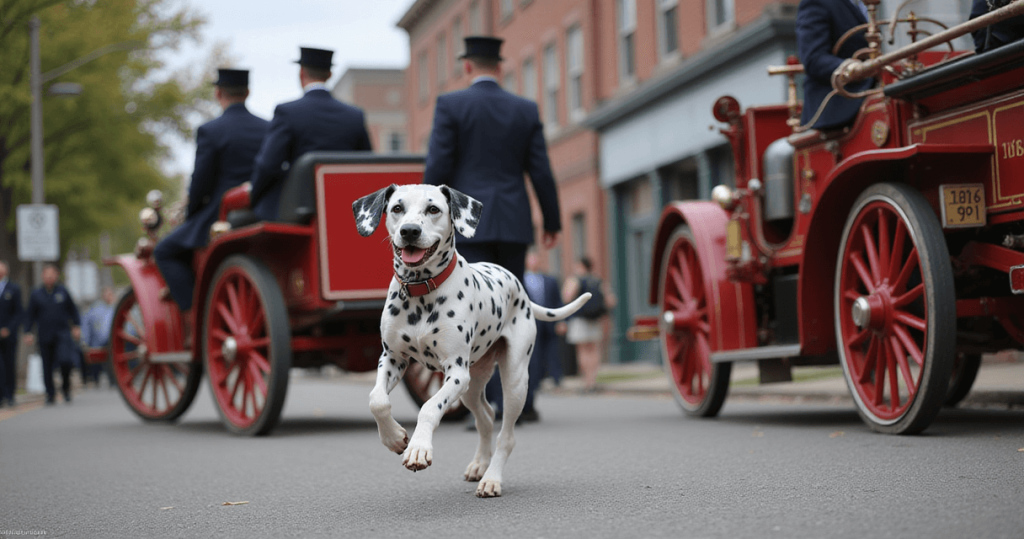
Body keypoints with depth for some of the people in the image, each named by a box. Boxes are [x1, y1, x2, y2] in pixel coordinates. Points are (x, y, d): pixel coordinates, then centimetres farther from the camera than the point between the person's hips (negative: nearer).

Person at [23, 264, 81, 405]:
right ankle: (50, 394, 18)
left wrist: (76, 326, 7)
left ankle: (66, 387, 7)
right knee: (47, 366, 5)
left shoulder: (62, 291, 6)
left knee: (66, 361, -17)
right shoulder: (36, 294, 5)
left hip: (63, 334, -1)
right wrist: (28, 333, 1)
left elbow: (73, 310, 13)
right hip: (45, 336, 1)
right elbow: (29, 315, 8)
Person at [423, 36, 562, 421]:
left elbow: (437, 168, -8)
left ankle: (487, 402, -16)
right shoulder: (526, 110, 7)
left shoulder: (450, 105, -2)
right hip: (513, 225, 4)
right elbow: (541, 173, 5)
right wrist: (552, 223, 15)